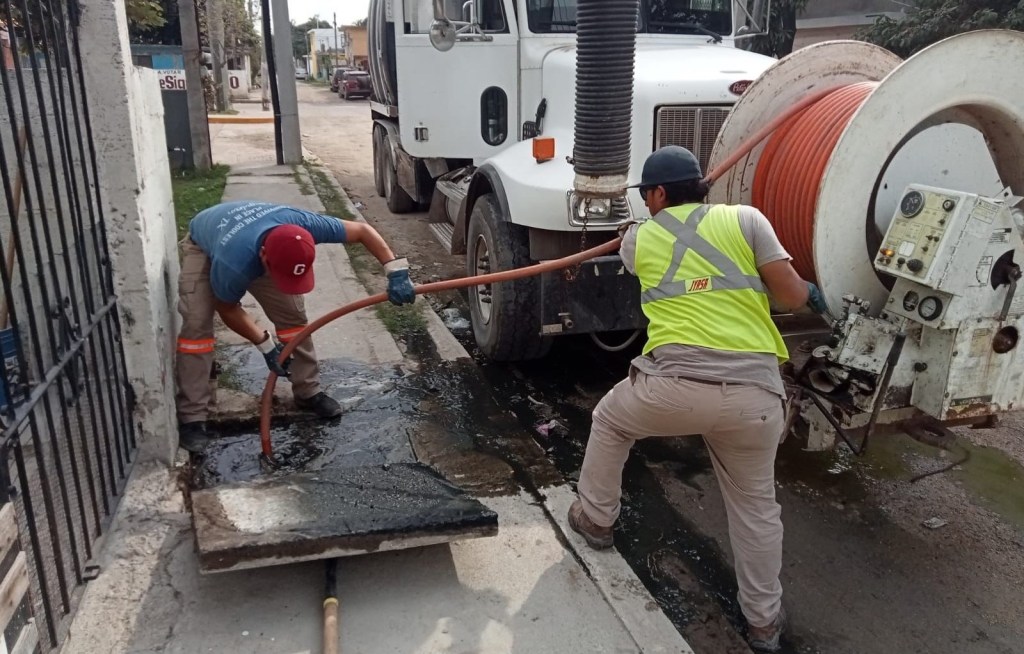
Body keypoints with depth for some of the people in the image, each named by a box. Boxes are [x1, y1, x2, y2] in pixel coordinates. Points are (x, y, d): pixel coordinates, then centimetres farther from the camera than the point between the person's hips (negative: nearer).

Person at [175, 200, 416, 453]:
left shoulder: (302, 225, -40)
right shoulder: (234, 265, -47)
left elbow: (363, 230, -27)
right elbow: (227, 309, -23)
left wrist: (396, 271, -37)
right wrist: (265, 344, -24)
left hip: (252, 236, 4)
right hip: (203, 246, -4)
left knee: (292, 314, -4)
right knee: (197, 324, -19)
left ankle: (308, 391, 11)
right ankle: (191, 418, -11)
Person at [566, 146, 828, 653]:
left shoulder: (638, 238, 15)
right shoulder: (745, 219, 9)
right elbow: (791, 295, 6)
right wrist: (812, 295, 29)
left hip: (674, 383, -1)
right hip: (753, 392, 1)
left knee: (609, 421, 32)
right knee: (755, 505, 22)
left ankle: (595, 519, 46)